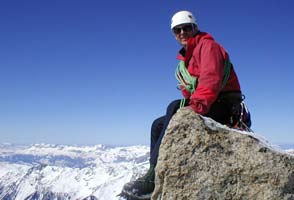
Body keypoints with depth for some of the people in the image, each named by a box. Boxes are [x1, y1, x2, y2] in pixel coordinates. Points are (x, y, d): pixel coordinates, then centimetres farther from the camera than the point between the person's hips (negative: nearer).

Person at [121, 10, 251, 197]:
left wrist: (196, 105, -36)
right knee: (159, 124, 4)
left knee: (175, 108, -31)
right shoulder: (185, 58, 22)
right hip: (208, 107, 10)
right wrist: (188, 105, -1)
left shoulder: (208, 45, -5)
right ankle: (155, 174, -10)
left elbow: (211, 79, -23)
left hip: (223, 106, -9)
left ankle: (155, 176, -36)